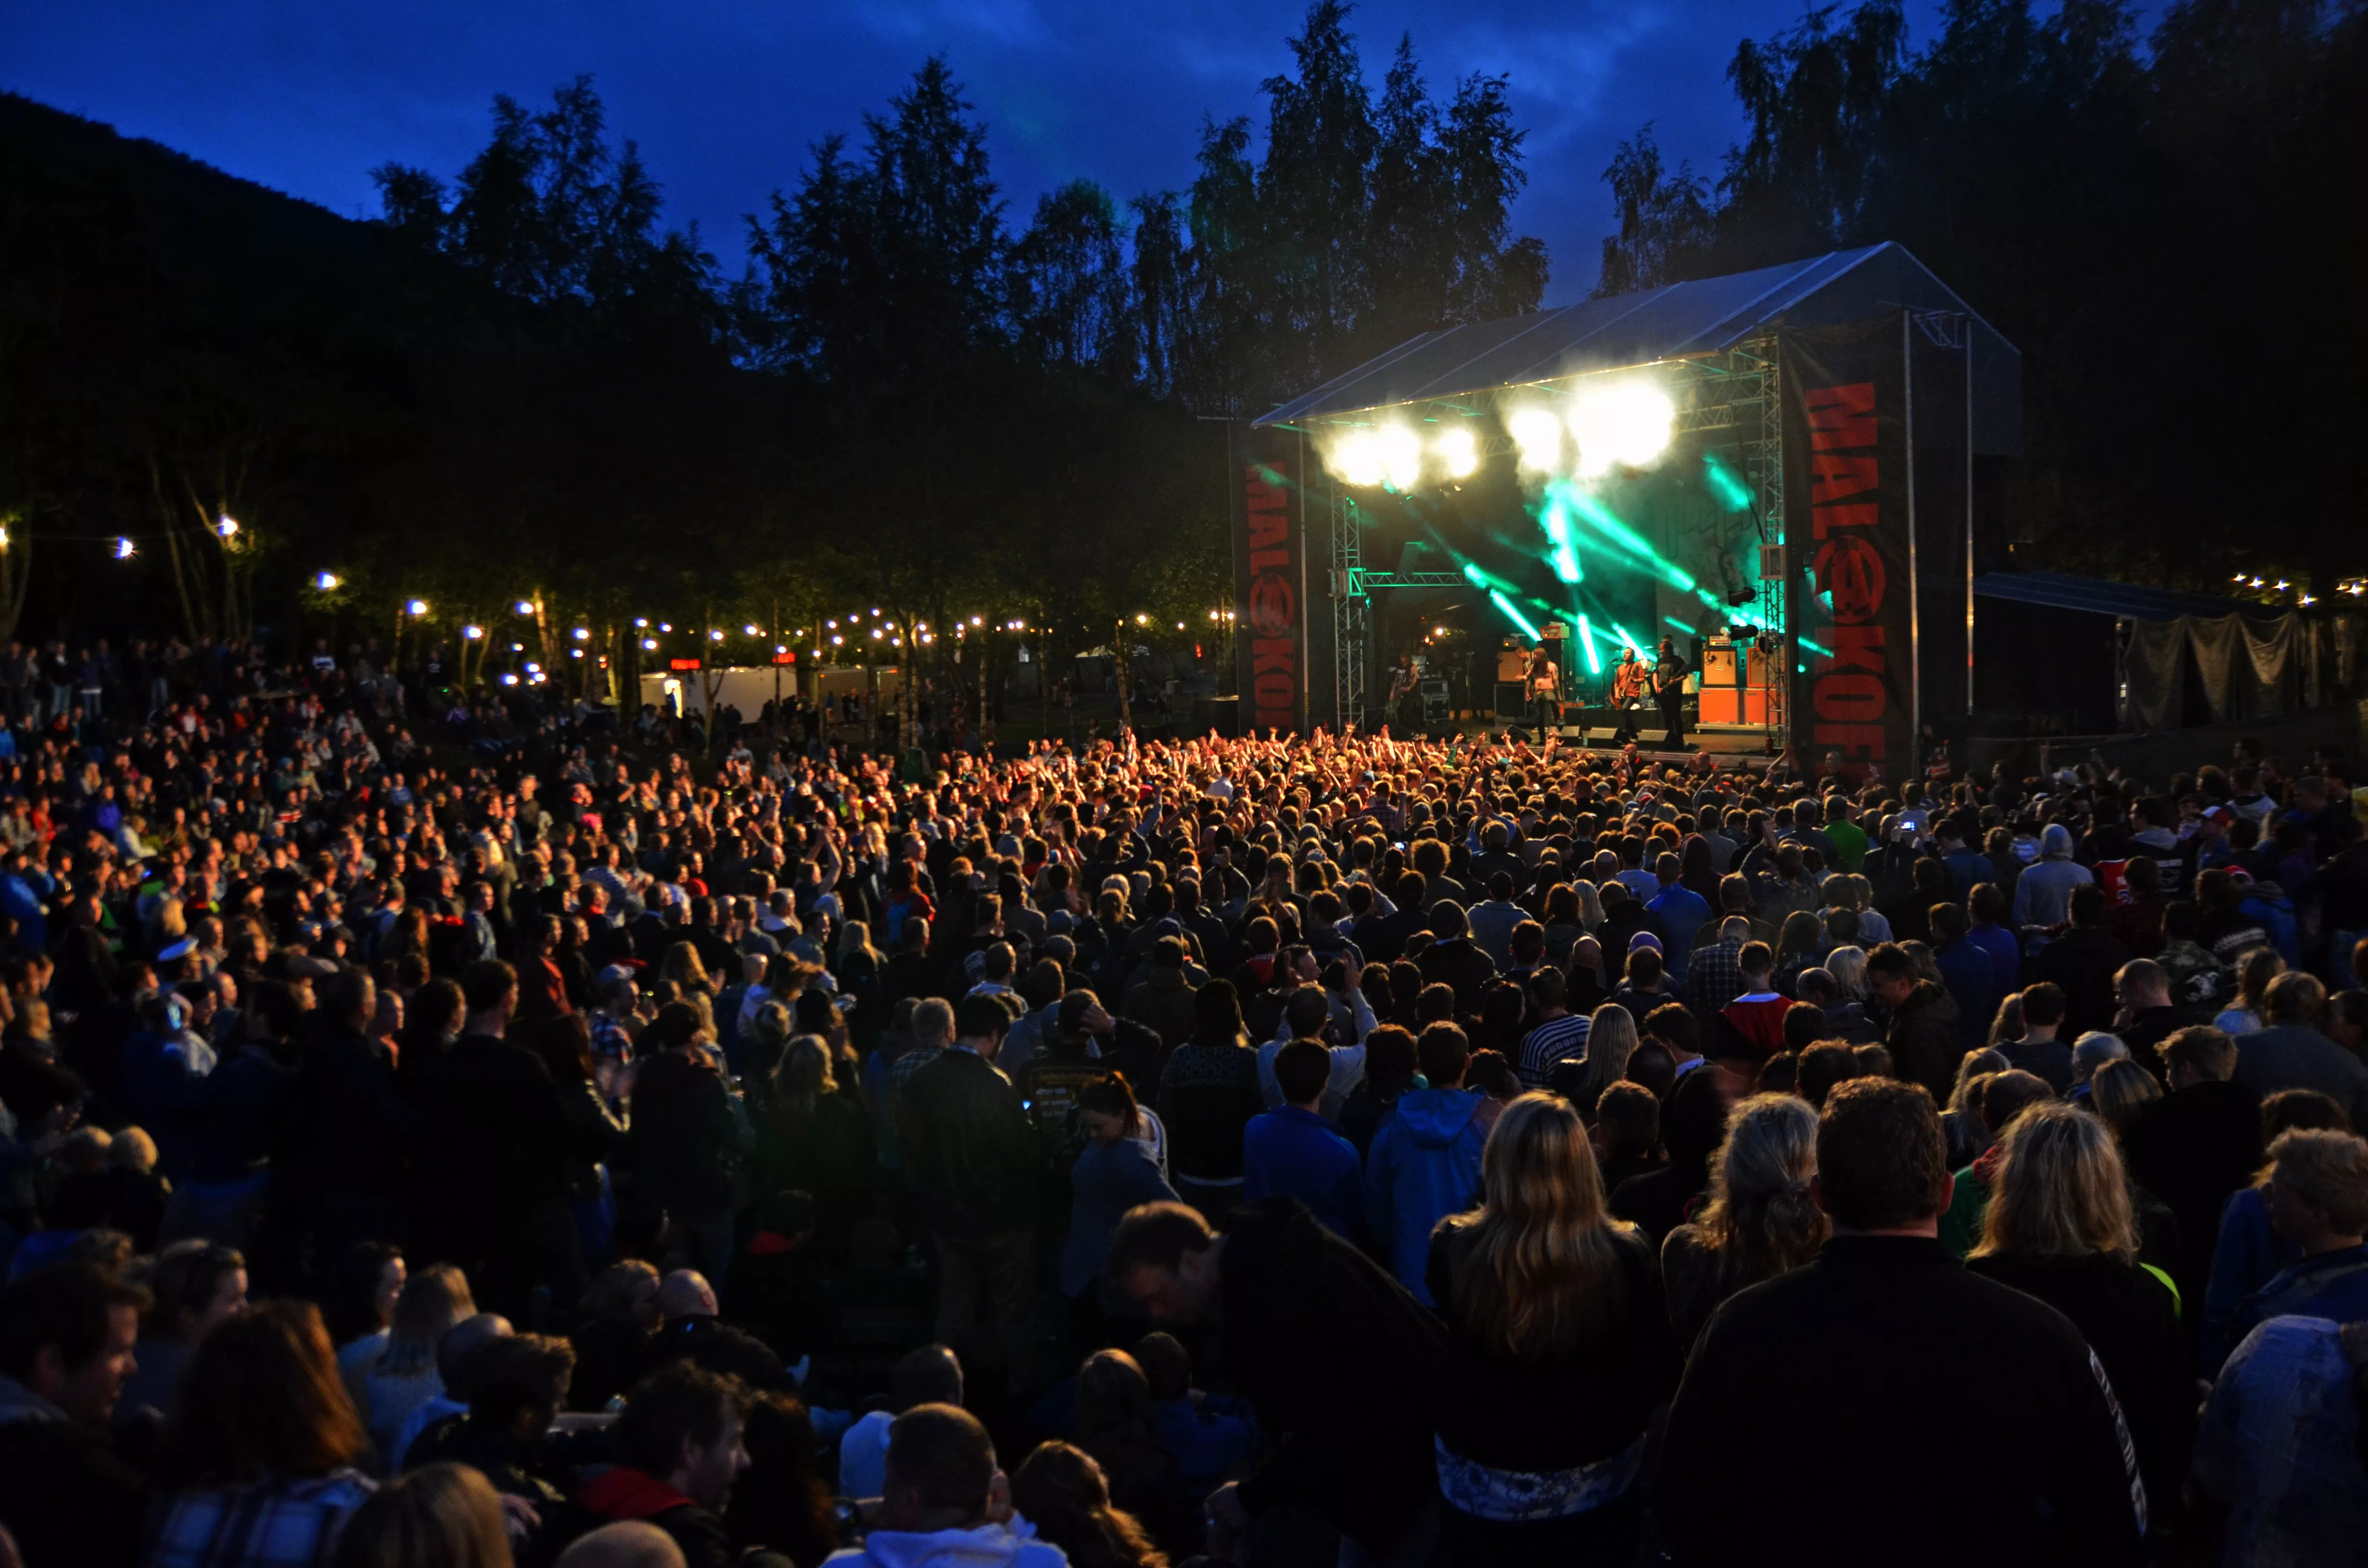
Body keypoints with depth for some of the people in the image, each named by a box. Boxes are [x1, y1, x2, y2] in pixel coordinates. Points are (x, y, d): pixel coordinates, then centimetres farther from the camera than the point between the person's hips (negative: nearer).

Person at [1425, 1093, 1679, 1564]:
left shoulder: (1453, 1248, -22)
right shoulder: (1626, 1255, -23)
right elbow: (1659, 1374, -11)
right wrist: (1613, 1425, 7)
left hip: (1480, 1488, 0)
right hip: (1594, 1487, 0)